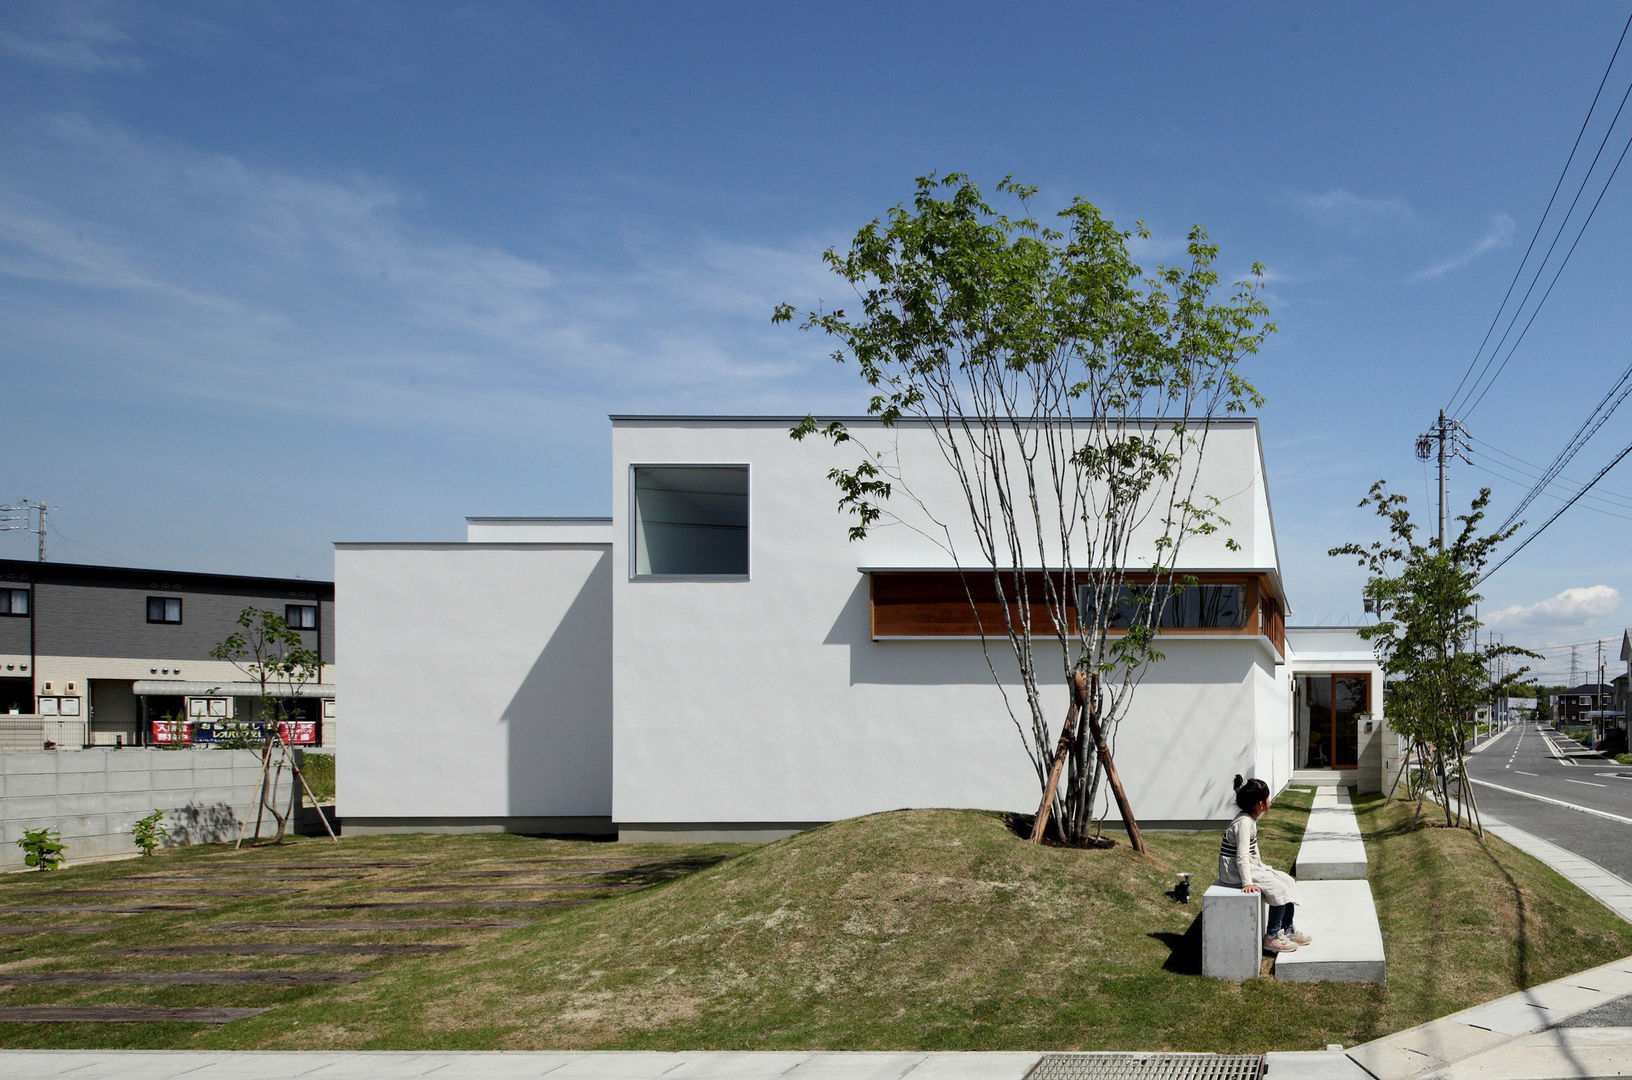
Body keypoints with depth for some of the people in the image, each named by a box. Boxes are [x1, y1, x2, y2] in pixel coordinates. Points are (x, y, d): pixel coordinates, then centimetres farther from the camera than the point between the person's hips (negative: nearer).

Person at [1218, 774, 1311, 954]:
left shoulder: (1250, 819, 9)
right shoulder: (1244, 823, -23)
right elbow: (1242, 857, -28)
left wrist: (1263, 868, 18)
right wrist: (1247, 883, -30)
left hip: (1250, 866, 11)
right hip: (1234, 872, -11)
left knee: (1287, 881, 9)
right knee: (1278, 889, -17)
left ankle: (1288, 931, 17)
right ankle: (1271, 937, -7)